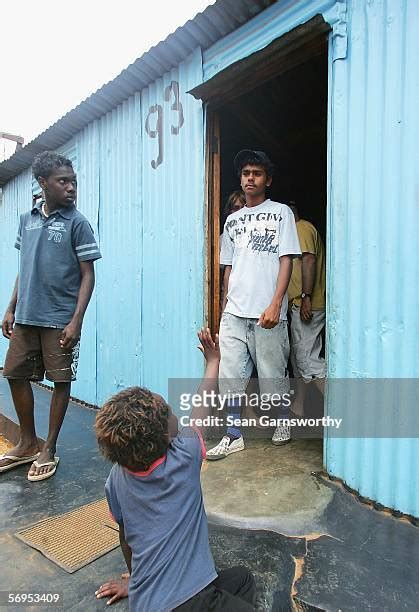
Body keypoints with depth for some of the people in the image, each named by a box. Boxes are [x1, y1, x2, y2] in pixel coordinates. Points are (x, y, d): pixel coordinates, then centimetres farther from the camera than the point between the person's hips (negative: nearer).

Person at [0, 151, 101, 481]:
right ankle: (28, 443, 32)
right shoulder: (27, 219, 9)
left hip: (60, 320, -5)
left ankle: (49, 450, 21)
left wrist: (76, 321, -15)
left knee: (61, 380, 3)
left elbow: (88, 275, -8)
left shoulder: (77, 222, -5)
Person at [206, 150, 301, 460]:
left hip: (267, 313, -4)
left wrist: (275, 304, -14)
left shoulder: (281, 212, 4)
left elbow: (286, 260, -5)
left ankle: (284, 420, 33)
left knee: (273, 373, 7)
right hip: (234, 312, 4)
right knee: (231, 374, 2)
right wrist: (226, 303, 13)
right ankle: (234, 435, 15)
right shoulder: (233, 220, 17)